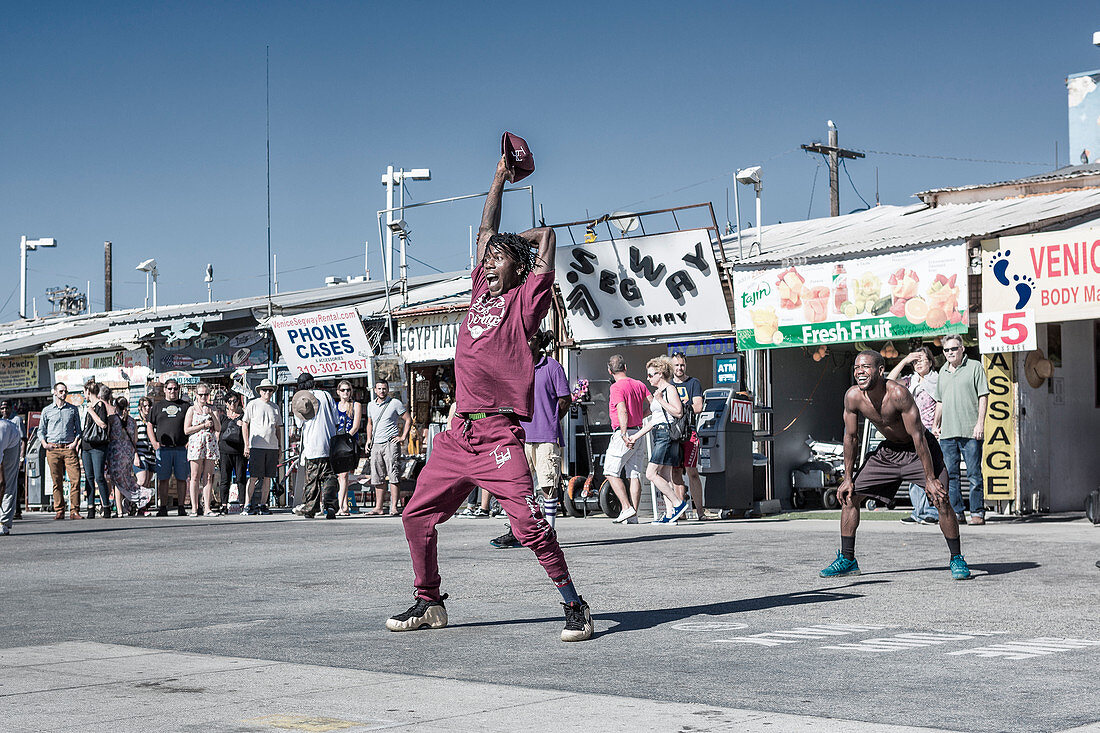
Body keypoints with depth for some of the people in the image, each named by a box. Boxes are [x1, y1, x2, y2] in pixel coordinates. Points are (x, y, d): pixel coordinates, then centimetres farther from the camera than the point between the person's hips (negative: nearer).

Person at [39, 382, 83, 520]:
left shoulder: (73, 409, 12)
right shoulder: (47, 410, 11)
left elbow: (78, 429, 14)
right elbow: (41, 430, 15)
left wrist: (76, 441, -2)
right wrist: (44, 443, 0)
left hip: (69, 448, 0)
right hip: (53, 449, 0)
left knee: (75, 478, -11)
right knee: (57, 481, -1)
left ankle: (74, 511, -9)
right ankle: (59, 511, 4)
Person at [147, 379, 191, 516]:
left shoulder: (186, 406, 12)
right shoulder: (157, 406, 14)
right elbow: (149, 425, 13)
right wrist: (154, 442, 0)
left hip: (181, 448, 0)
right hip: (163, 448, 0)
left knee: (181, 478, 0)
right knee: (163, 479, -2)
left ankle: (181, 507, 4)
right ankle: (162, 507, 1)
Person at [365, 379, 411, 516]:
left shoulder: (395, 403, -1)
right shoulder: (371, 405, 15)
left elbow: (408, 419, 1)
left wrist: (403, 437, -5)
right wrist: (368, 439, 16)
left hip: (390, 443, -5)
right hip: (376, 444, 6)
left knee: (393, 475, -11)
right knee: (377, 477, 6)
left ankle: (394, 507, -12)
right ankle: (378, 507, 10)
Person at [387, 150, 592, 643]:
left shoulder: (525, 300, 1)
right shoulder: (482, 292, 18)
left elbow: (546, 236, -1)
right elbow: (486, 233, 25)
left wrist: (516, 241, 18)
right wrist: (500, 177, 31)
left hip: (499, 433, -7)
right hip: (459, 433, 7)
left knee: (529, 525, -14)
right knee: (417, 514, 9)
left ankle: (574, 605, -5)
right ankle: (428, 603, 21)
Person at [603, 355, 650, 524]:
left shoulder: (617, 387, -10)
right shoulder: (639, 385, 12)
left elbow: (622, 412, -22)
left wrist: (624, 435, -29)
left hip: (624, 433, -7)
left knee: (611, 472, 1)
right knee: (634, 476, 4)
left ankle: (627, 507, -10)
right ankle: (633, 516, 1)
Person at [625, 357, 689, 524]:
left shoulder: (670, 389, -7)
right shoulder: (657, 392, 21)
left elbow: (679, 412, -17)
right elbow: (652, 420, 24)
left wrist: (660, 400, -19)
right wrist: (636, 436, 21)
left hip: (666, 434, -10)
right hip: (659, 436, 10)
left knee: (651, 474, -14)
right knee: (664, 478, 5)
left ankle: (679, 503, -11)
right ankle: (671, 514, 3)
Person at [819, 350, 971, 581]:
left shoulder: (898, 393, -32)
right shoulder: (853, 396, -17)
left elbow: (918, 437, -28)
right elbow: (851, 437, -3)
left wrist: (930, 478, -27)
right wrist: (848, 478, -1)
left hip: (918, 449, -5)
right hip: (888, 450, 5)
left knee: (940, 499, -19)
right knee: (849, 495, 0)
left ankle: (957, 559, -3)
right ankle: (847, 560, 10)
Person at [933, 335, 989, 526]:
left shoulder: (975, 367, 2)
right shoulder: (943, 371, 19)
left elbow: (983, 396, -3)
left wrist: (980, 423, -11)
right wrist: (937, 425, 20)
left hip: (970, 431, -5)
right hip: (948, 432, 5)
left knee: (974, 474, -4)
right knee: (950, 475, 5)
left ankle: (977, 512, 1)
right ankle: (955, 512, 10)